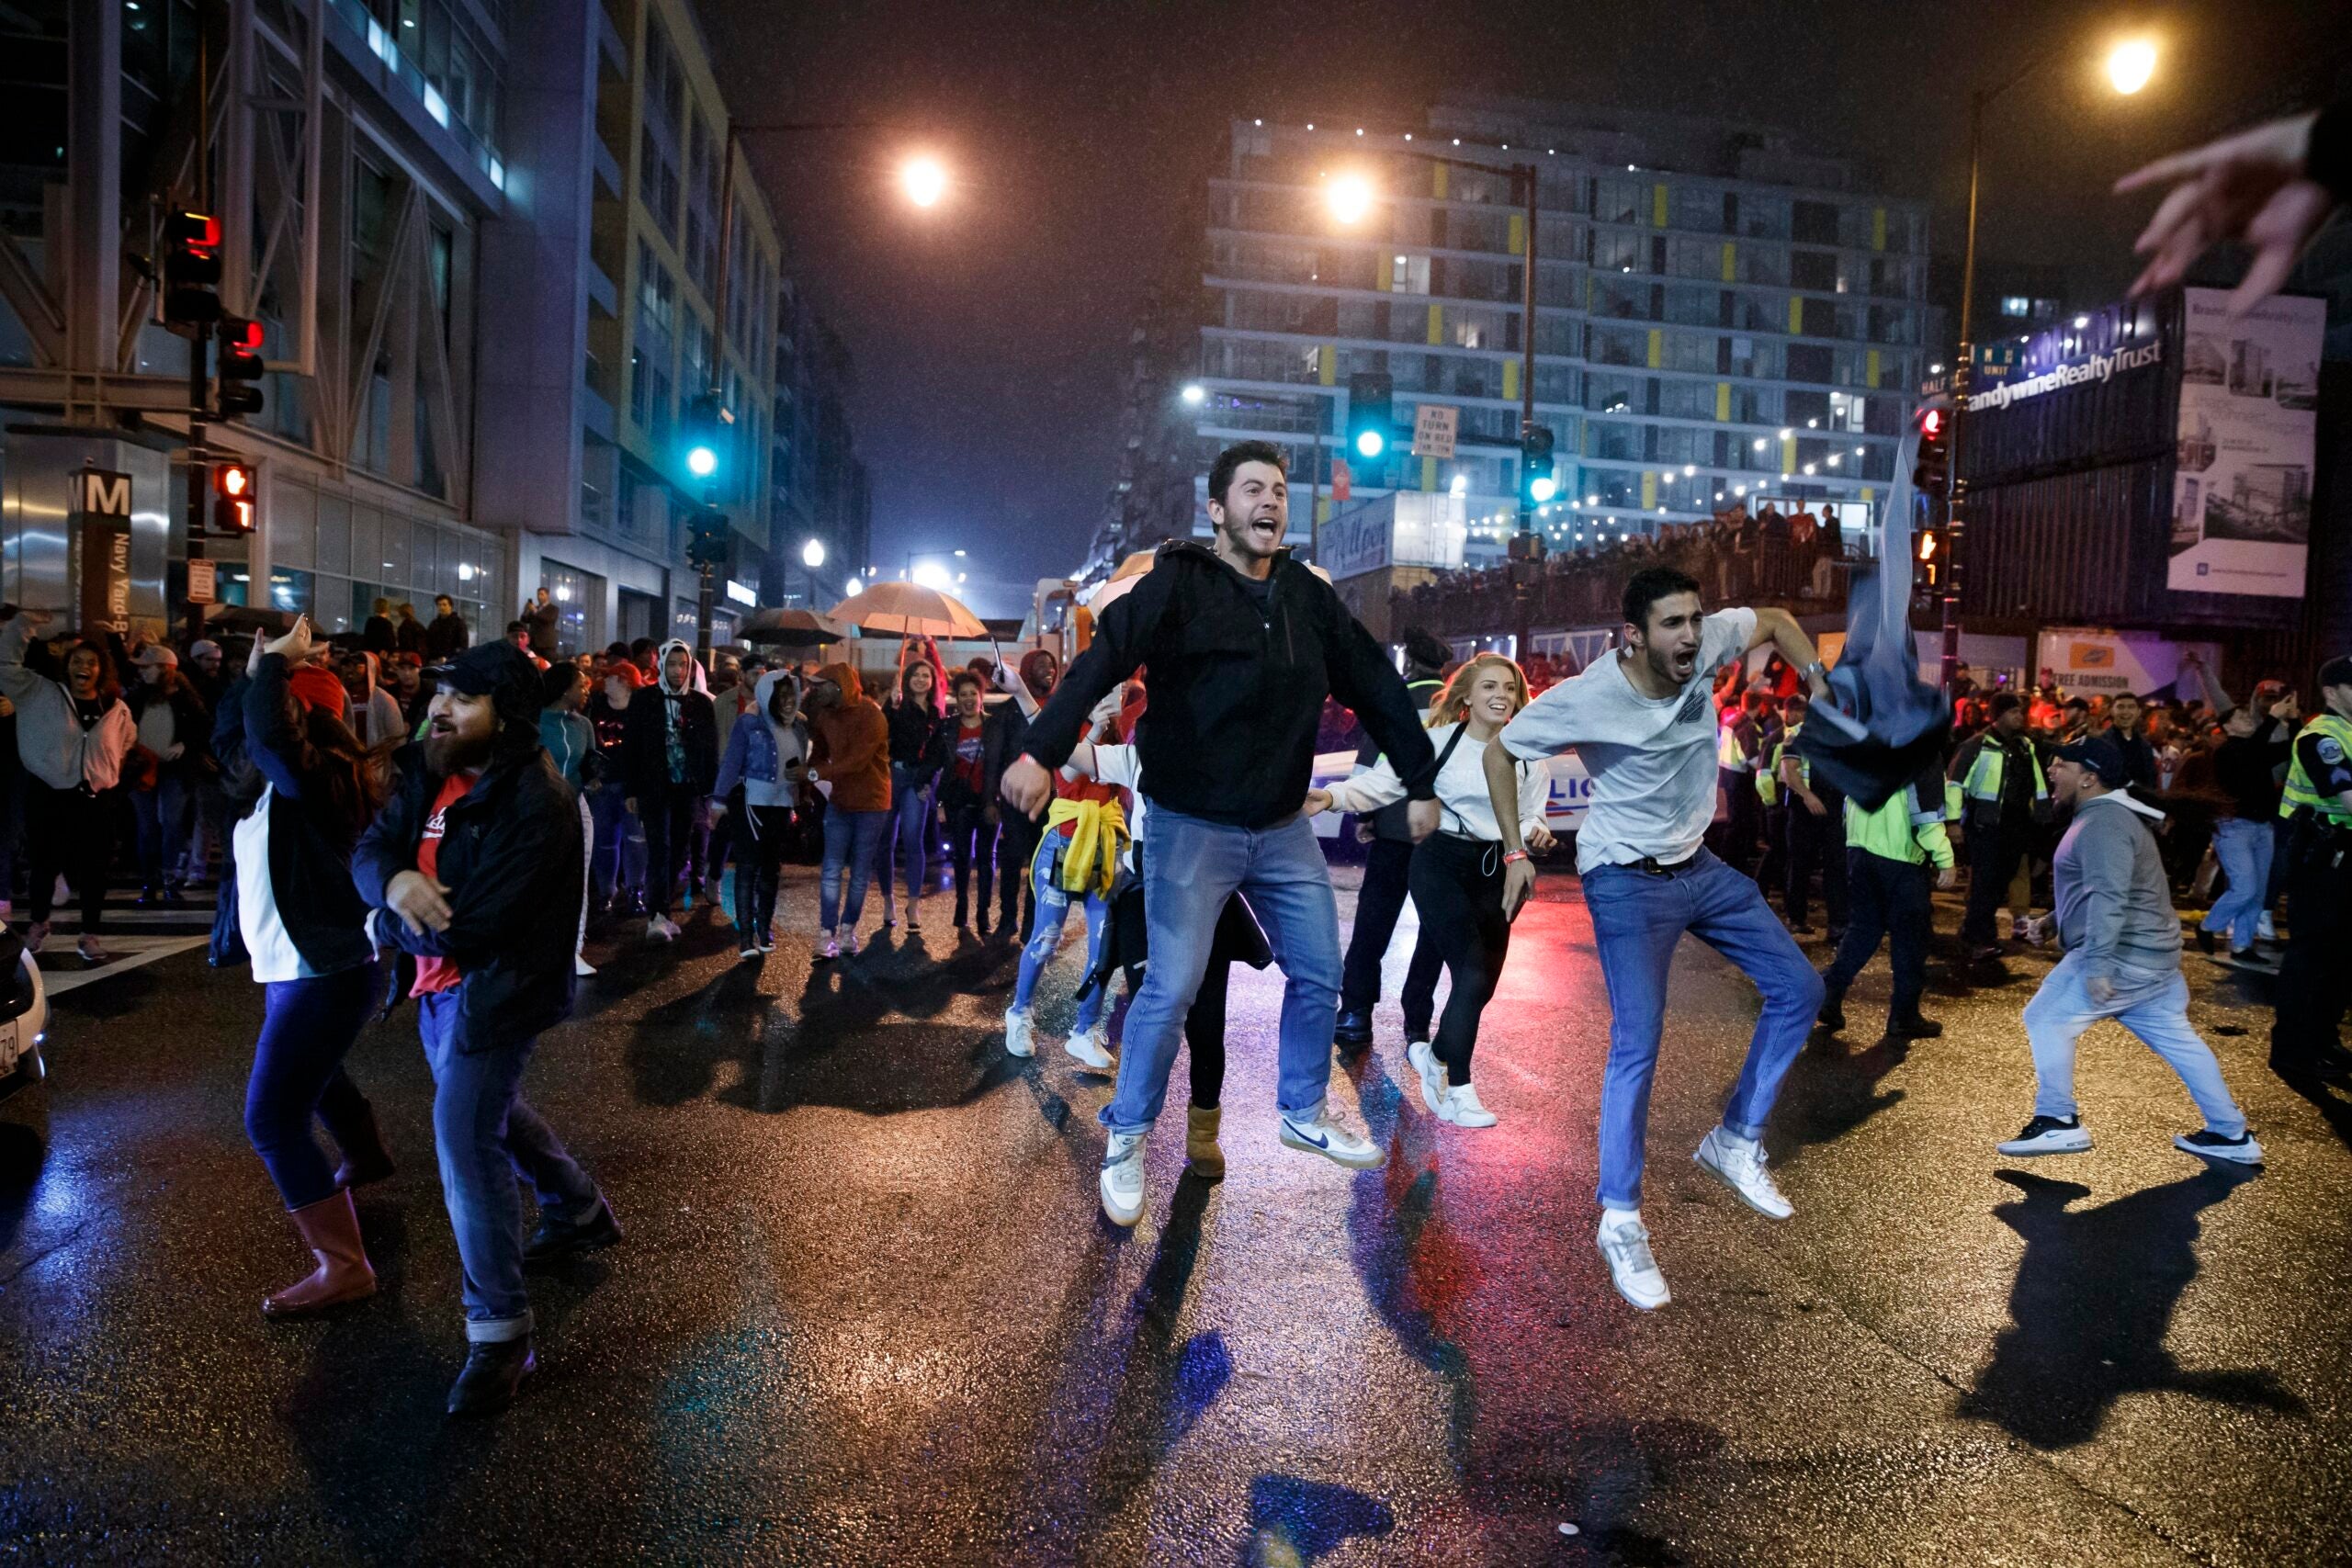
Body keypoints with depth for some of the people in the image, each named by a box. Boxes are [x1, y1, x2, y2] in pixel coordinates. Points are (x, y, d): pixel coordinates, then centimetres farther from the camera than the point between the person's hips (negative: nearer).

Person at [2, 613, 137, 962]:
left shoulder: (116, 709, 5)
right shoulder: (40, 694, 0)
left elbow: (126, 743, 22)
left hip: (96, 799, 1)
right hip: (48, 796, -1)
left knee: (94, 869, 3)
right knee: (45, 863, 9)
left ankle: (89, 936, 14)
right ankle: (39, 923, 32)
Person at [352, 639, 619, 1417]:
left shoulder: (535, 800, -25)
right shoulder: (428, 774, 0)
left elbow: (478, 922, -29)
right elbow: (370, 848, -3)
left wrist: (386, 927, -12)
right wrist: (393, 881, -28)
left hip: (498, 989, -9)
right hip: (440, 981, 9)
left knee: (466, 1142, -12)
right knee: (487, 1105, 26)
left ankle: (499, 1335, -1)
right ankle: (580, 1211, 51)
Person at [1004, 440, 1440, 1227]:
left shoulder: (1309, 597, 5)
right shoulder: (1179, 585, -12)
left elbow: (1377, 686, 11)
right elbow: (1102, 660, -26)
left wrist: (1420, 781, 11)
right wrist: (1041, 753, -40)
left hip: (1283, 827, 6)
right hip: (1193, 827, -6)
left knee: (1320, 974, 12)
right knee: (1171, 990, -4)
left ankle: (1305, 1113, 33)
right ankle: (1127, 1141, 15)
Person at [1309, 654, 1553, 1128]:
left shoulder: (1529, 755, 5)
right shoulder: (1440, 741, -5)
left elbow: (1530, 817, 9)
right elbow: (1384, 783, -10)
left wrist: (1536, 832, -15)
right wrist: (1332, 796, -25)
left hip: (1495, 871, 4)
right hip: (1441, 861, -4)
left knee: (1484, 981, 3)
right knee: (1473, 972, -14)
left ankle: (1435, 1055, 30)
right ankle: (1457, 1088, 1)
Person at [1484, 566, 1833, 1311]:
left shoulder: (1709, 642, -14)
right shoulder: (1586, 698, -25)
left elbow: (1777, 621, 8)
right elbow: (1499, 751, -11)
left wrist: (1816, 680, -8)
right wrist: (1515, 852, -12)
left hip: (1699, 866, 7)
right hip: (1628, 881, -7)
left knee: (1799, 987, 7)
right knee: (1637, 1043, -15)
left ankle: (1735, 1142, 21)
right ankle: (1620, 1221, -1)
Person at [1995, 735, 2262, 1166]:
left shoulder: (2103, 822, -17)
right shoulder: (2104, 816, 18)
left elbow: (2109, 897, -27)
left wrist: (2096, 965, -31)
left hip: (2122, 956, -11)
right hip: (2152, 956, 11)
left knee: (2047, 1019, -5)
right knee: (2175, 1038, 16)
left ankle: (2057, 1123, -1)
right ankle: (2230, 1134, 23)